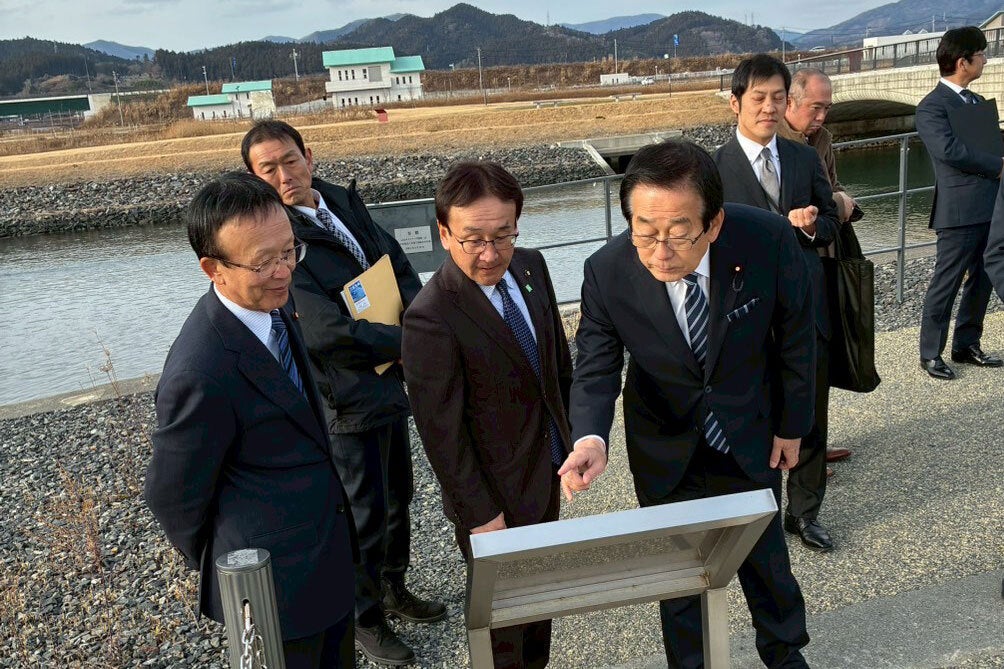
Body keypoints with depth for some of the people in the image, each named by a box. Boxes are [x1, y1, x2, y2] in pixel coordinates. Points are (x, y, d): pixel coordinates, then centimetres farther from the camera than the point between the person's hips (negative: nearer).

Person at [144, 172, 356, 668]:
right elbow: (174, 496, -19)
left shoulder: (271, 303, -6)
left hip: (330, 550, 8)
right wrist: (226, 570, -2)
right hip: (278, 582, -7)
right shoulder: (201, 372, -33)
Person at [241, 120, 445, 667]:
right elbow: (326, 330, -27)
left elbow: (401, 268, 7)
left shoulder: (345, 203, 3)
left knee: (397, 497, 23)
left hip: (390, 383, 8)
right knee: (365, 515, 8)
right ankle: (365, 620, 32)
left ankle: (393, 589, 46)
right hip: (347, 401, -7)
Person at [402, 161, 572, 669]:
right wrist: (479, 513, -17)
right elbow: (442, 431, -23)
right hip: (498, 494, -7)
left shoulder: (531, 267, -6)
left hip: (549, 470, 7)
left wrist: (568, 434, 10)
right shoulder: (431, 317, -28)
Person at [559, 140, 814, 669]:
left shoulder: (768, 240, -28)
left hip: (751, 438, 1)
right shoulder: (607, 272, -28)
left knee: (766, 555, 23)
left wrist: (792, 424, 0)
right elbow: (596, 368, -18)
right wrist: (590, 439, -39)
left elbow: (795, 336, -11)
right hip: (666, 447, 0)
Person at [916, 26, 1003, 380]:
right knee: (945, 284, -1)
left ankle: (967, 345, 26)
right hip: (960, 210, -8)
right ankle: (931, 354, 9)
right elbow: (950, 149, -21)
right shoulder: (931, 107, -8)